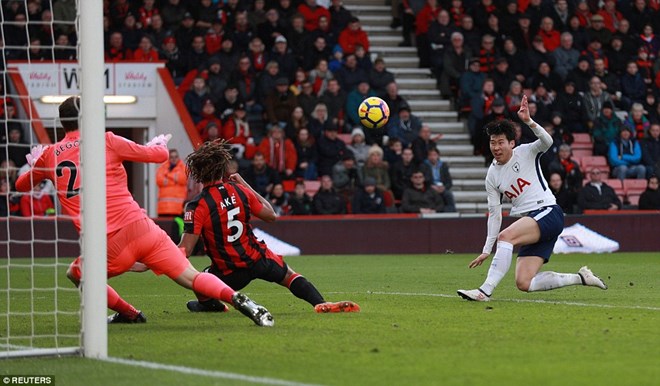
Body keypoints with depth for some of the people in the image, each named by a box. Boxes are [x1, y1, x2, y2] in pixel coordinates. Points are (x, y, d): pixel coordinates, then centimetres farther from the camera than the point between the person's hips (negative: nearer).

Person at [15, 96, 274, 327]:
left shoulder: (50, 155, 9)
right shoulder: (105, 141, 5)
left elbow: (22, 185, 28)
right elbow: (159, 155, 9)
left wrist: (33, 163, 47)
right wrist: (160, 144, 32)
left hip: (109, 249, 0)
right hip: (141, 228, 0)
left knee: (76, 273, 29)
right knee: (192, 278, 3)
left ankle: (128, 313, 24)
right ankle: (238, 300, -20)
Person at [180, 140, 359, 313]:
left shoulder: (197, 207, -15)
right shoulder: (240, 191, -5)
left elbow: (185, 250, -20)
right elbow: (271, 215, 10)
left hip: (229, 274, -2)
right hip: (258, 260, 3)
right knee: (289, 276, 23)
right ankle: (321, 303, 8)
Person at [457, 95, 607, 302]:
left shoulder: (525, 153, 0)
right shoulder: (492, 176, 12)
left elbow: (547, 142, -21)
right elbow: (494, 213, 13)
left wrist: (528, 121, -37)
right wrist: (487, 250, 8)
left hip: (548, 213, -7)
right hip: (530, 225, 7)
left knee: (505, 236, -31)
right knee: (524, 283, -6)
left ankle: (485, 291, -32)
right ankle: (580, 278, 10)